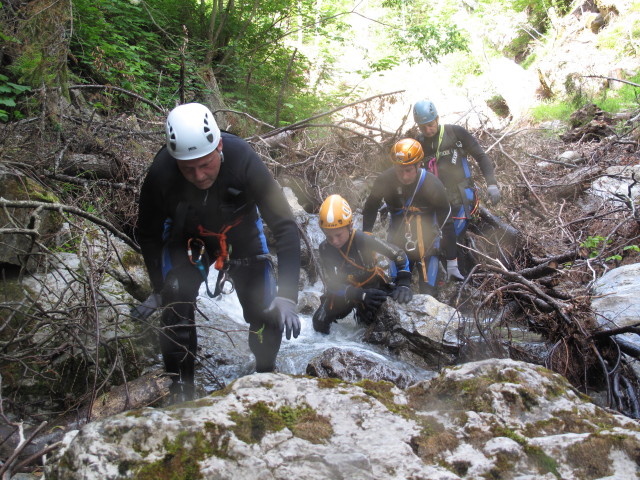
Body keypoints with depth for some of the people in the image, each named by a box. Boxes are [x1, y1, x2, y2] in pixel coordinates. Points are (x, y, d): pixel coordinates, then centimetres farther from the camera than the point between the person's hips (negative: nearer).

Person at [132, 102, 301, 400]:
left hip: (241, 235, 0)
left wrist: (287, 296, -36)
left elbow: (286, 228, -30)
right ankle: (181, 392, 4)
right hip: (186, 239, 0)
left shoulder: (244, 162, -35)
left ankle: (266, 377, 21)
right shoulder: (160, 175, -32)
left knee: (267, 316, -9)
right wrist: (159, 290, -7)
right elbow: (148, 235, -11)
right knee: (176, 313, -17)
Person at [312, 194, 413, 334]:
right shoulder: (325, 249, -21)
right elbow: (331, 284, -23)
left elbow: (398, 255, -19)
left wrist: (403, 284, -30)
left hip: (372, 288, -2)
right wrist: (361, 295, -37)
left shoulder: (364, 240, -29)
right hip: (343, 291, 2)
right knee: (320, 324, -6)